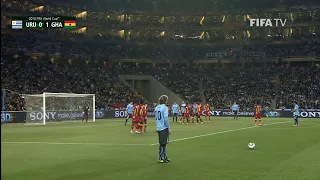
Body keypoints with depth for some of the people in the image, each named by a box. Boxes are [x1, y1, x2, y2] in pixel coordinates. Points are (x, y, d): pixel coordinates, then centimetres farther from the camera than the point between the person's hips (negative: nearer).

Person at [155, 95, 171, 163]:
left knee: (162, 143, 15)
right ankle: (160, 159, 4)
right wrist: (169, 128, -11)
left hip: (159, 128, 7)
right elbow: (166, 118, -16)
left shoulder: (156, 108, 9)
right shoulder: (165, 108, -12)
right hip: (164, 128, -7)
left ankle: (165, 157, 22)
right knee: (163, 144, 0)